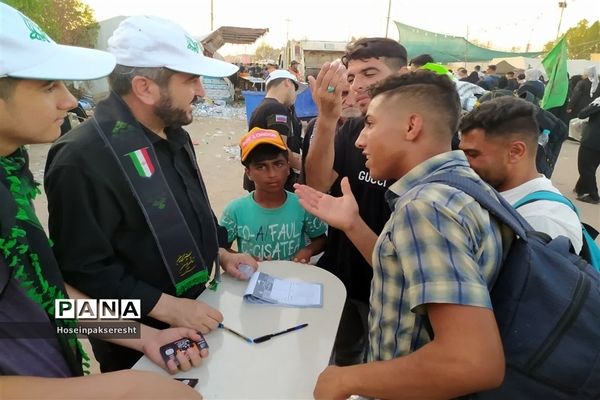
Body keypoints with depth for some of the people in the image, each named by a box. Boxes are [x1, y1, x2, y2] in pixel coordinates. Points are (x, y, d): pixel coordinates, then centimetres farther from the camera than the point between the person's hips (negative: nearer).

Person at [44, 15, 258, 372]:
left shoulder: (173, 135, 4)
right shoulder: (84, 158, -27)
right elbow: (83, 269, -26)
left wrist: (220, 253, 5)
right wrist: (166, 307, -26)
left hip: (196, 308, 8)